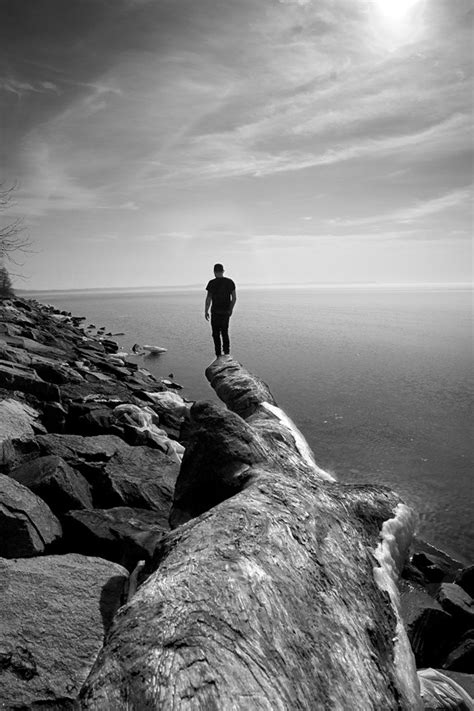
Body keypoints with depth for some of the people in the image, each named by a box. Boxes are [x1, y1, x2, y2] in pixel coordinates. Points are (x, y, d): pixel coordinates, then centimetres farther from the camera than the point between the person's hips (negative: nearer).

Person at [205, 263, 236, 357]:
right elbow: (234, 298, 4)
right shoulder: (230, 282, 2)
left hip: (216, 312, -4)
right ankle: (227, 352, 13)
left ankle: (219, 355, 5)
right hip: (226, 311, 4)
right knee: (225, 332, 18)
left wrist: (206, 311, -1)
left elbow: (208, 299, -11)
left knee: (216, 334, 5)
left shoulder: (212, 283, -10)